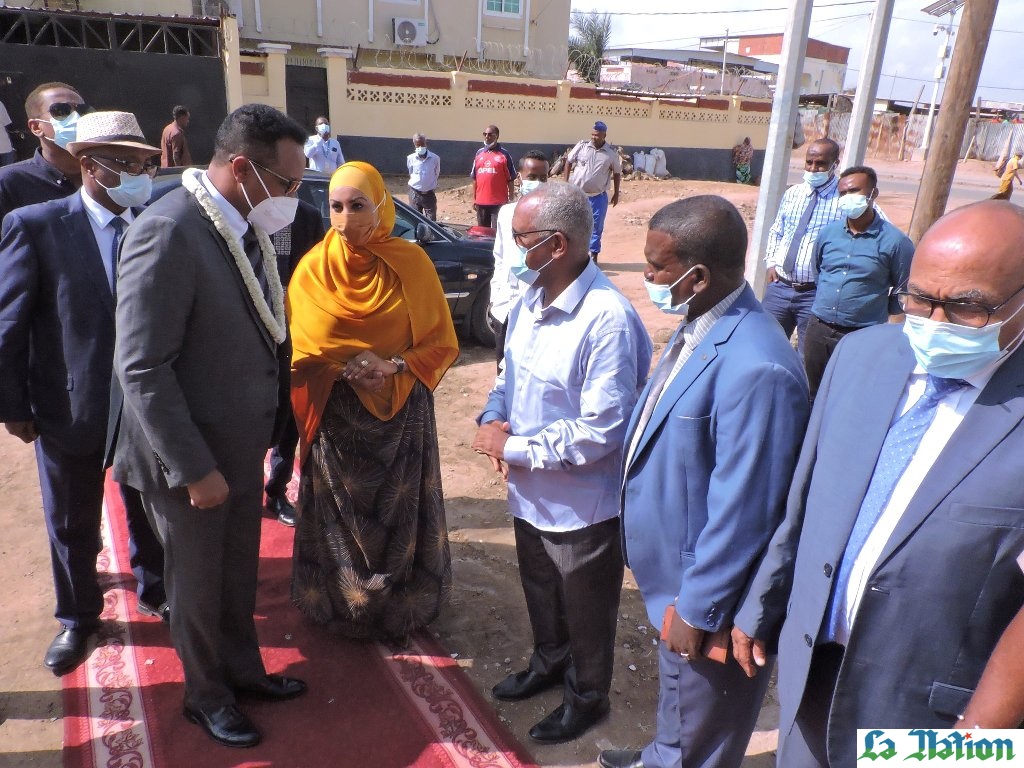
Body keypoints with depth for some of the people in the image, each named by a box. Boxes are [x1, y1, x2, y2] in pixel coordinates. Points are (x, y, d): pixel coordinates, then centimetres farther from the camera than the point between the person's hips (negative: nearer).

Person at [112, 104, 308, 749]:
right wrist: (194, 469, -20)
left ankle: (244, 670, 45)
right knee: (198, 585, 16)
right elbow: (142, 367, -23)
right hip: (192, 458, -6)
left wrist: (267, 430, 5)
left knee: (239, 575, 23)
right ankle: (207, 695, 40)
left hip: (243, 446, 6)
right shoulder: (168, 231, -24)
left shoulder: (248, 228, 0)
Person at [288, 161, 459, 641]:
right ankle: (339, 601, 37)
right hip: (336, 420, 0)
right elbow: (299, 352, 0)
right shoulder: (313, 268, -5)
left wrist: (394, 366, -19)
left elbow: (443, 342, -3)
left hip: (402, 416, 0)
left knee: (398, 515, 13)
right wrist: (345, 369, -17)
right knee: (341, 516, 13)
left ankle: (403, 604, 37)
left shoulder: (411, 263, -7)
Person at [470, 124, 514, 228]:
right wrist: (474, 199, 11)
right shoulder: (479, 153, 11)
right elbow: (474, 178, 15)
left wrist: (511, 201, -4)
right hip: (481, 202, 5)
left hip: (499, 203, -4)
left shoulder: (504, 154, -2)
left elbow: (511, 179, -1)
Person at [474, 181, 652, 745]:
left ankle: (586, 696, 44)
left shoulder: (607, 319, -28)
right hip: (531, 491, 7)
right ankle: (549, 662, 56)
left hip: (582, 502, -7)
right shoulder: (528, 301, -2)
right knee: (540, 590, 29)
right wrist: (492, 419, -10)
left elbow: (601, 431, -27)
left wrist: (515, 449, -21)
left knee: (586, 610, 18)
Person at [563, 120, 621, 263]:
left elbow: (617, 173, 7)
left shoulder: (611, 153, -3)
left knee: (596, 227, 4)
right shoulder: (581, 146, -4)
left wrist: (616, 193, 5)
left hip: (598, 196, 0)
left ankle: (593, 255, 16)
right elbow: (568, 162, 5)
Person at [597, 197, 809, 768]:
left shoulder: (756, 369, -34)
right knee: (678, 687, 34)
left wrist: (698, 608, -17)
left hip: (707, 593, -8)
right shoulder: (697, 325, -4)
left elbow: (741, 512, -28)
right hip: (677, 570, 9)